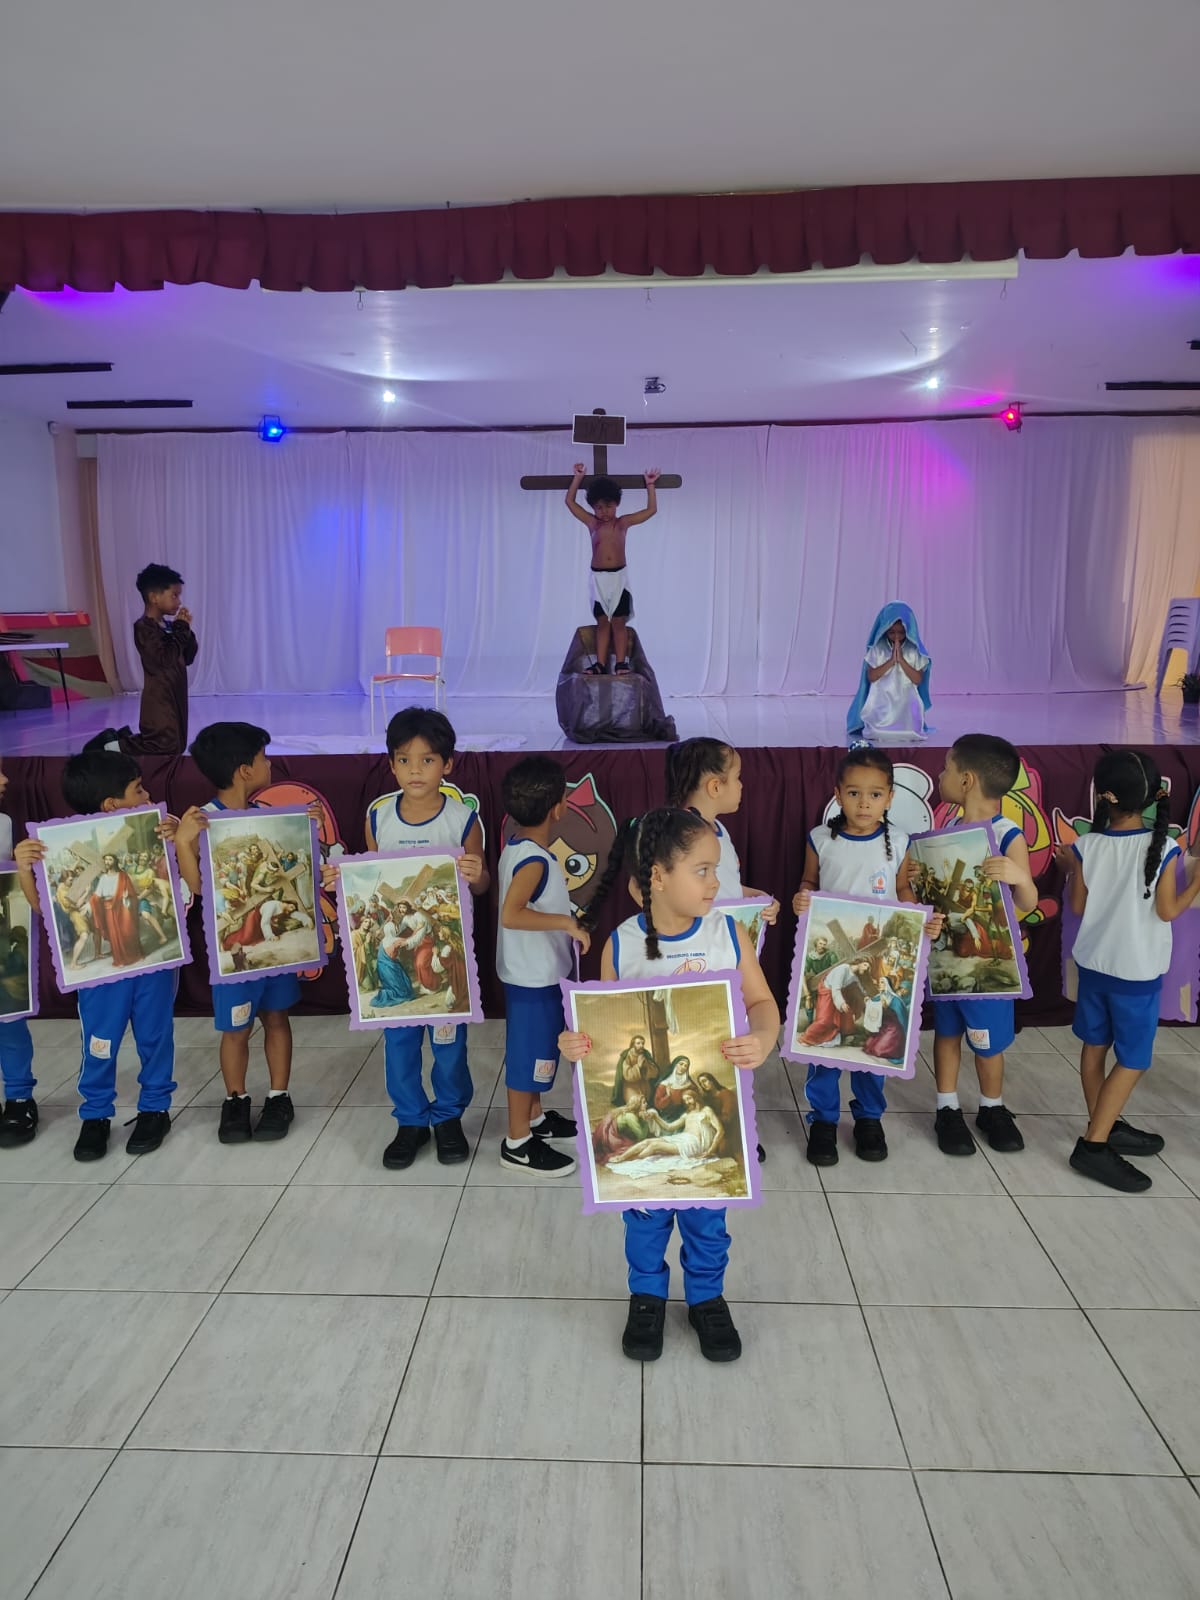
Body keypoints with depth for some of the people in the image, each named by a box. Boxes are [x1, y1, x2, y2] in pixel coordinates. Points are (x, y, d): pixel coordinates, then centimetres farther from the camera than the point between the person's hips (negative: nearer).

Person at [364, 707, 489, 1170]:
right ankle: (410, 1120, 30)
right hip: (393, 945, 2)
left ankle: (448, 1116, 31)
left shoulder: (463, 818, -10)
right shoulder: (378, 815, -3)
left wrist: (477, 877, -25)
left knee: (449, 1034, 10)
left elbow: (480, 886, -3)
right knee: (398, 1036, 11)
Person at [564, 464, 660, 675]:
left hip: (619, 577, -1)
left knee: (619, 622, 0)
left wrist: (650, 485, 5)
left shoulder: (623, 523, 4)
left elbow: (651, 509, 6)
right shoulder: (591, 523, 6)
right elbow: (570, 501, 10)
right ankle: (600, 663, 5)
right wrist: (578, 477, 10)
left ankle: (621, 663, 2)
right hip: (598, 578, 1)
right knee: (602, 622, 5)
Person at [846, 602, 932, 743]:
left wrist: (901, 660, -14)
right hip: (881, 700, -1)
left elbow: (917, 679, -6)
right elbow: (871, 677, -7)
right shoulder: (877, 649, 0)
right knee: (876, 734, -26)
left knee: (908, 728, -23)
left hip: (906, 701, 1)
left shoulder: (914, 651, 1)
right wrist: (891, 661, -14)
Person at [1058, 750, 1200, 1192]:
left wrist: (1069, 868, 14)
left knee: (1094, 1045, 17)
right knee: (1132, 1059, 6)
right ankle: (1093, 1145, 2)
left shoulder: (1086, 846, -8)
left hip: (1093, 963, 4)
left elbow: (1078, 907, 0)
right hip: (1138, 972, -4)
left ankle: (1106, 1126, 31)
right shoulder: (1163, 849, -16)